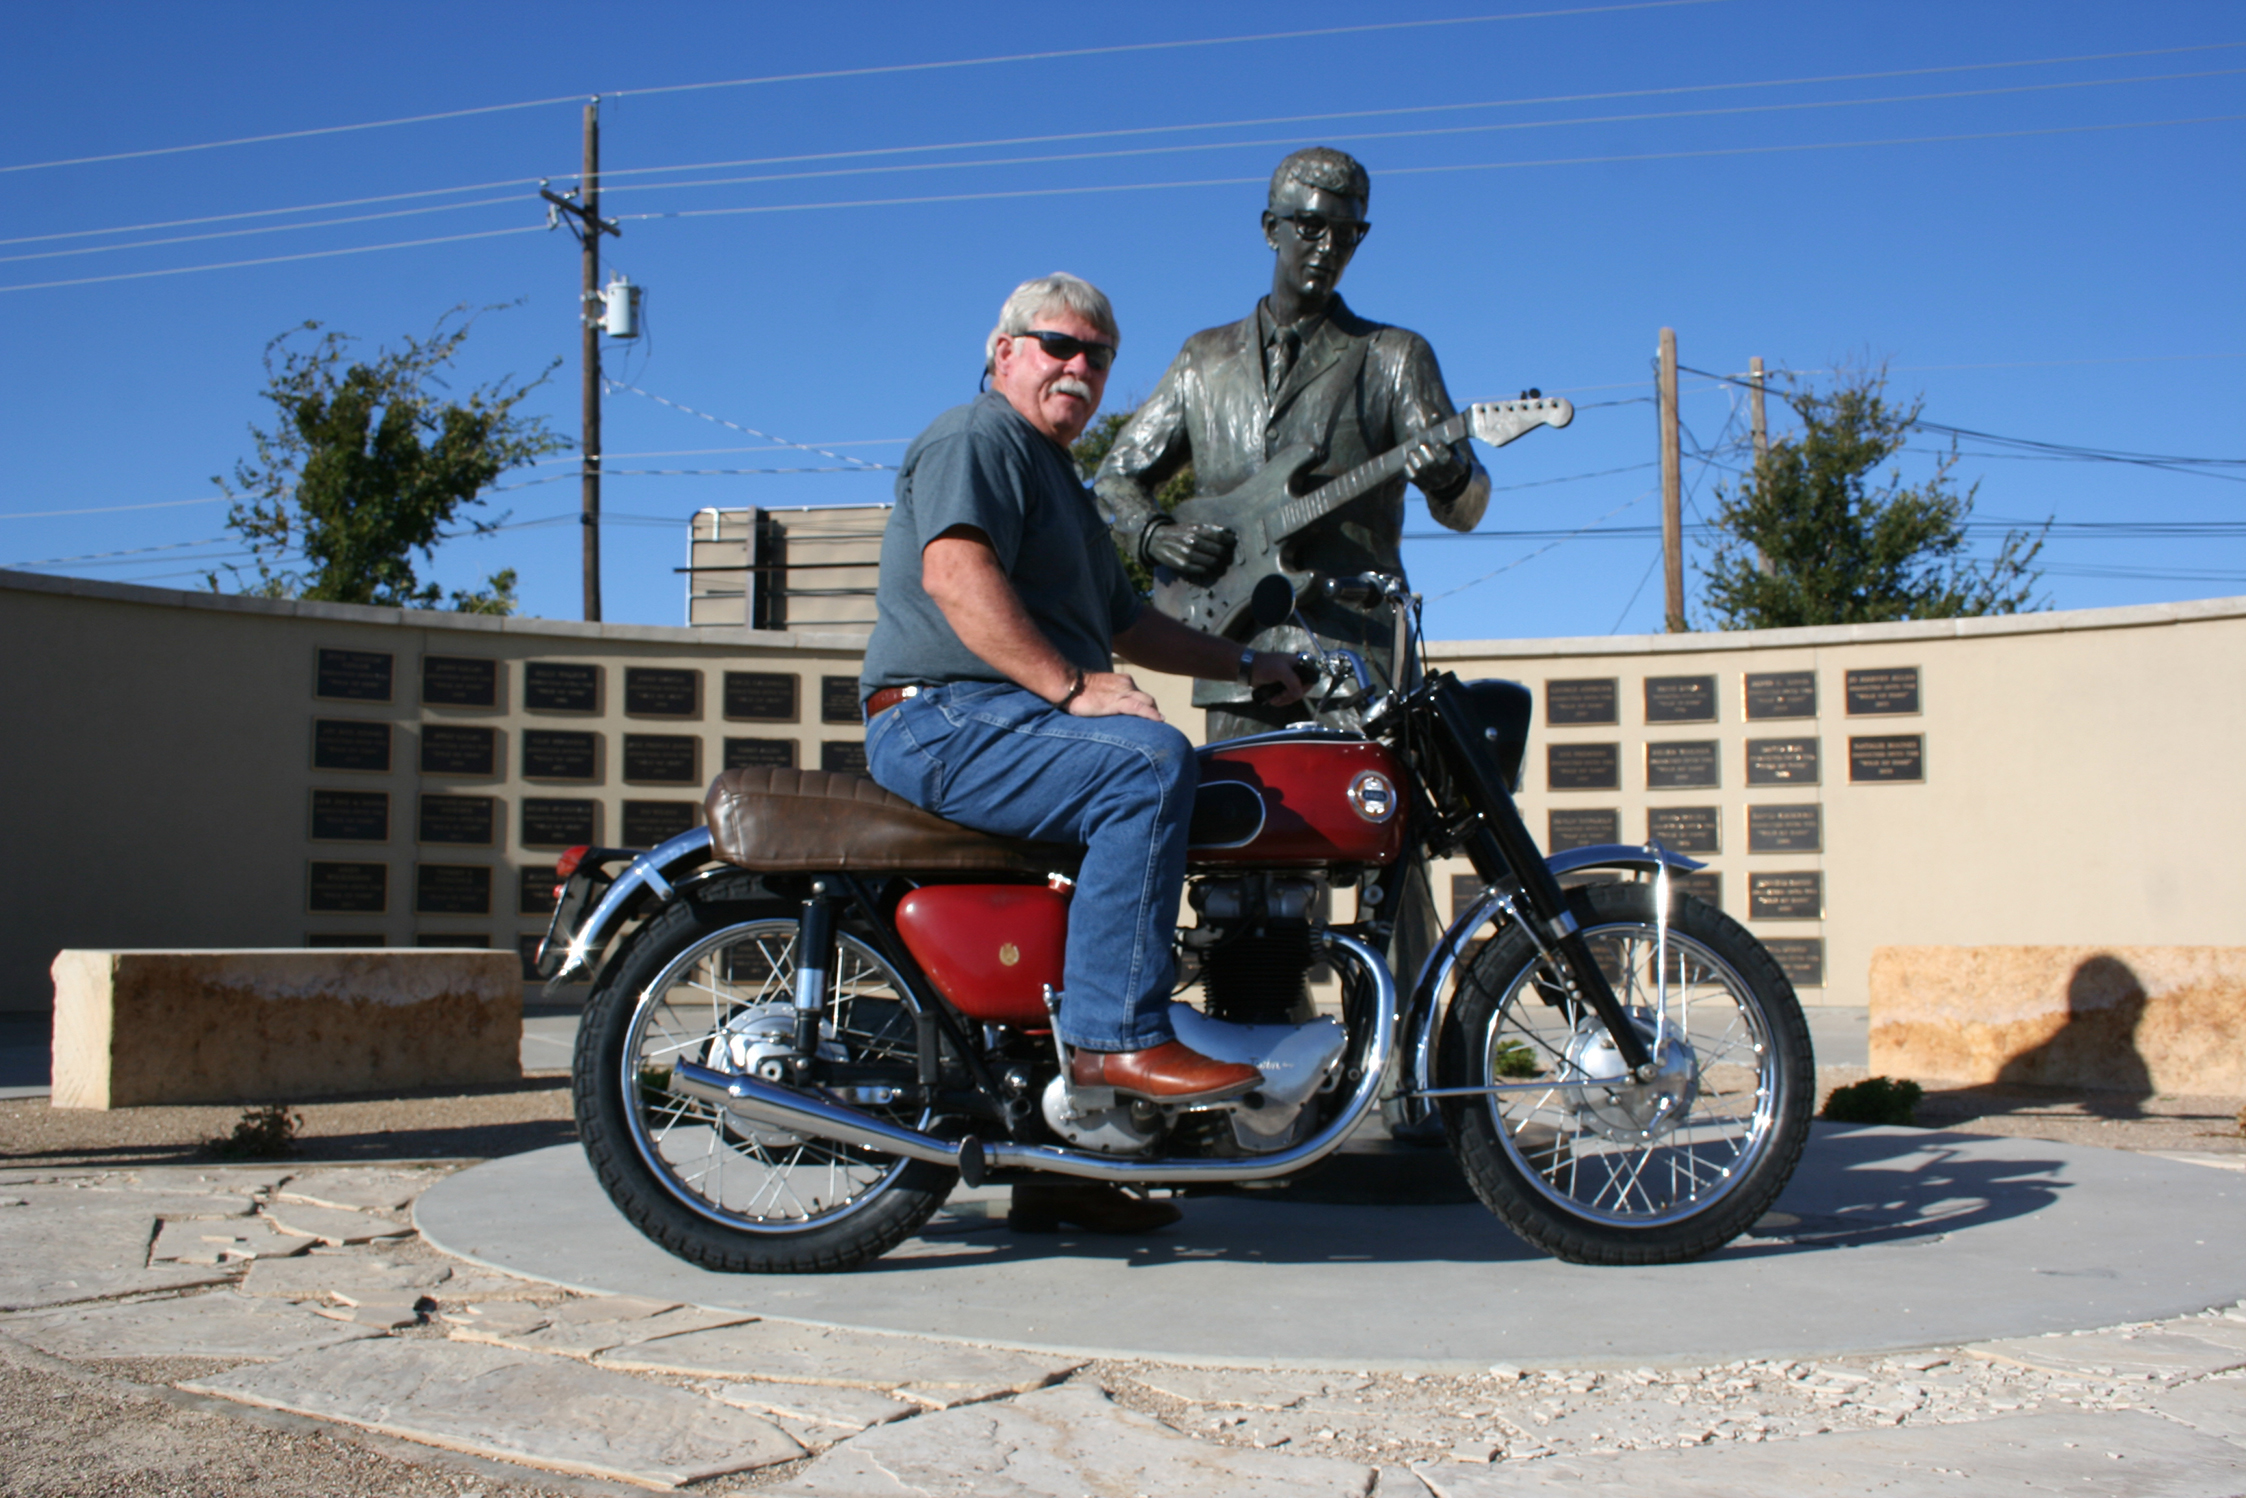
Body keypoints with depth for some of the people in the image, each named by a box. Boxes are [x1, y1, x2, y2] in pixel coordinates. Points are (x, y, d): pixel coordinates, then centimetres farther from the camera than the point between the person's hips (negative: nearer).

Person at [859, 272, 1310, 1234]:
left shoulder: (1057, 477, 29)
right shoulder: (975, 439, -3)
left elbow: (1125, 623, 32)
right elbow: (956, 572, -22)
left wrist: (1248, 666, 25)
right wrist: (1072, 686, -26)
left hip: (1022, 724, 11)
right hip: (945, 719, -11)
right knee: (1150, 761, -30)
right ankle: (1117, 1036, -29)